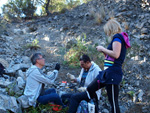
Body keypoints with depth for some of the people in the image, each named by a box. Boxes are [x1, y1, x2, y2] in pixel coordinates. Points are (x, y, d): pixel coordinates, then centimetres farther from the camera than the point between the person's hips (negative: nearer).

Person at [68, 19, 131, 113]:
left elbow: (116, 55, -23)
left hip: (112, 73, -10)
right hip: (107, 72, 10)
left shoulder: (117, 37, -8)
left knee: (113, 102, -4)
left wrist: (103, 49, -10)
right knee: (90, 90, 15)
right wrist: (104, 51, 15)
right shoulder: (119, 38, 19)